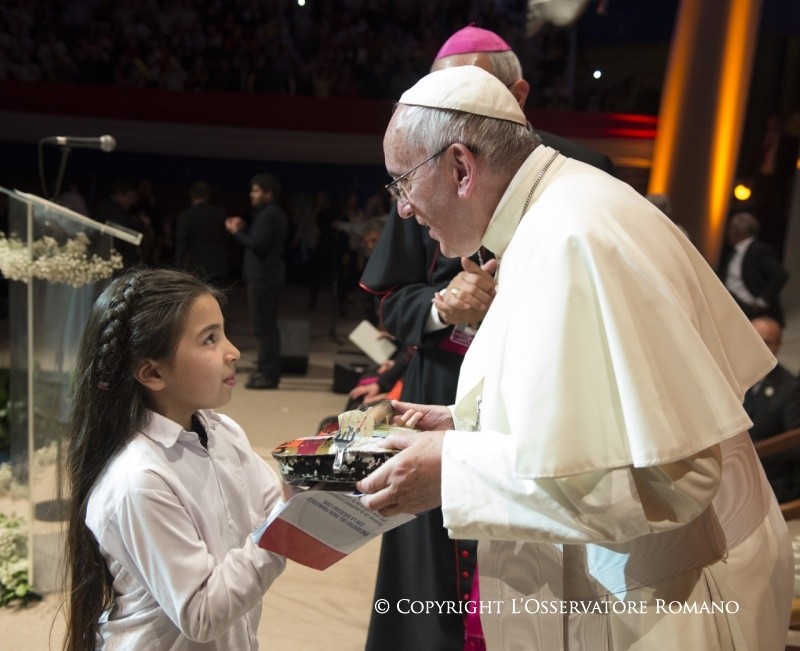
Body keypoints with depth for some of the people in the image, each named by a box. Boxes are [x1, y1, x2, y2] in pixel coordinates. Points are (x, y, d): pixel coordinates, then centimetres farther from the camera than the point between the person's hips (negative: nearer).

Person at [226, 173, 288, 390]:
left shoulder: (267, 215, -15)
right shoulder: (275, 214, 17)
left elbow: (258, 246, -22)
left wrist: (237, 232, -10)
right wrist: (243, 229, 10)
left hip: (262, 276, -11)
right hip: (270, 274, 11)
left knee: (263, 327, -8)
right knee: (268, 326, 14)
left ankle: (268, 374, -5)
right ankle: (270, 370, 21)